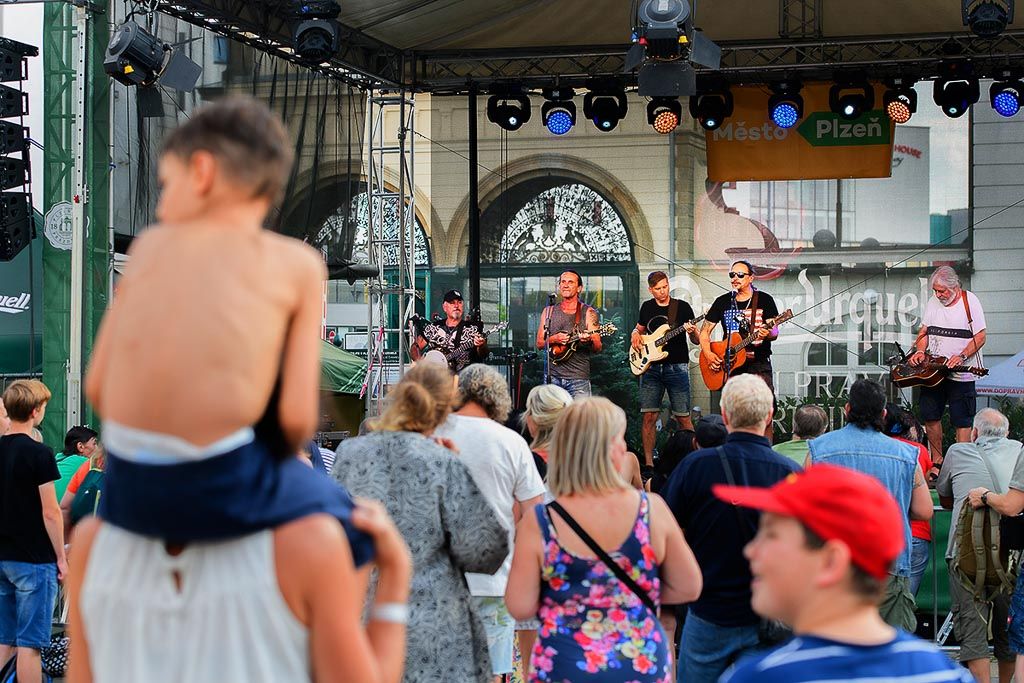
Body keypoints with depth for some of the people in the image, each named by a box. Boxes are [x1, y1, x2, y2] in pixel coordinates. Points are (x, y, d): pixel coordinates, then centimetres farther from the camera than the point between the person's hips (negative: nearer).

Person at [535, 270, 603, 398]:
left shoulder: (588, 313, 3)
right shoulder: (549, 311, 13)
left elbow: (598, 348, -1)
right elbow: (539, 343, 11)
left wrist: (589, 340, -23)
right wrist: (553, 339, -9)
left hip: (578, 378, -2)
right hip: (553, 377, 2)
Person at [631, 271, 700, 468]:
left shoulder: (682, 307, 0)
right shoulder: (647, 307, 11)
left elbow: (697, 341, 1)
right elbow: (639, 328, 28)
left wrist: (692, 332, -21)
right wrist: (635, 334, 5)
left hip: (677, 368, -3)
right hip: (650, 368, 3)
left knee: (683, 417, -3)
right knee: (649, 417, -1)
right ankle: (649, 463, 3)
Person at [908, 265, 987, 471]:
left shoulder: (970, 301, -7)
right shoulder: (933, 302, 9)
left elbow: (980, 337, -9)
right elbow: (924, 331, 15)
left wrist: (961, 356, -22)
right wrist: (920, 351, -4)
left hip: (961, 375, -5)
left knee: (962, 421, -4)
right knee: (930, 416, 6)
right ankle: (936, 462, 20)